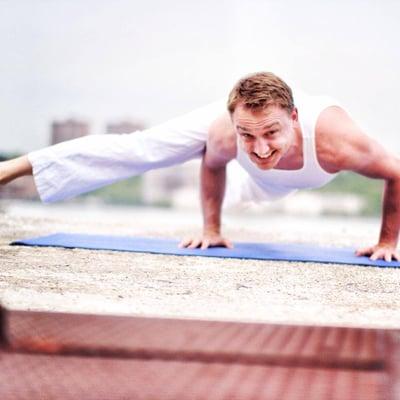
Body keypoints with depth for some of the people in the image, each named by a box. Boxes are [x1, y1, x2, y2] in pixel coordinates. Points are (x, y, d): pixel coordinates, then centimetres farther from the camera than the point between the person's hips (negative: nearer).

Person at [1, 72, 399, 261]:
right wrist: (211, 228, -9)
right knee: (139, 149, -5)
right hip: (239, 111, -1)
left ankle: (242, 189, 75)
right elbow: (212, 163, -17)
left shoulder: (336, 141, -51)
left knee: (260, 188, 36)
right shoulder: (225, 131, -44)